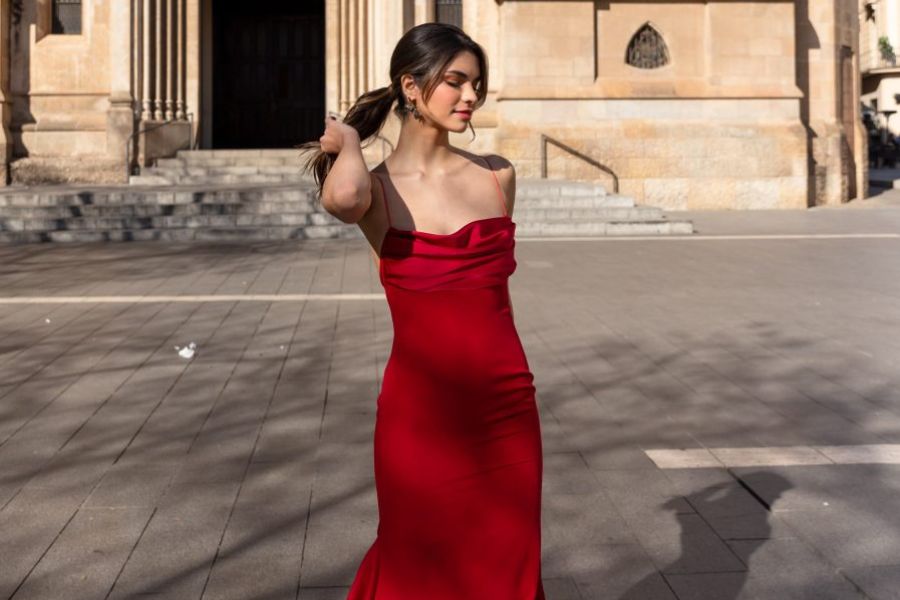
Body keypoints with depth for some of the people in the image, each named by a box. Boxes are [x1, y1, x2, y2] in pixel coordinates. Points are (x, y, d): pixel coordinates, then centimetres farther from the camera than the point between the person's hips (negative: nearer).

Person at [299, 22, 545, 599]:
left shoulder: (498, 176, 5)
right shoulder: (376, 189, -4)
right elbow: (342, 198, -28)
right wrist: (347, 140, -10)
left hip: (506, 410, 3)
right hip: (419, 412, -3)